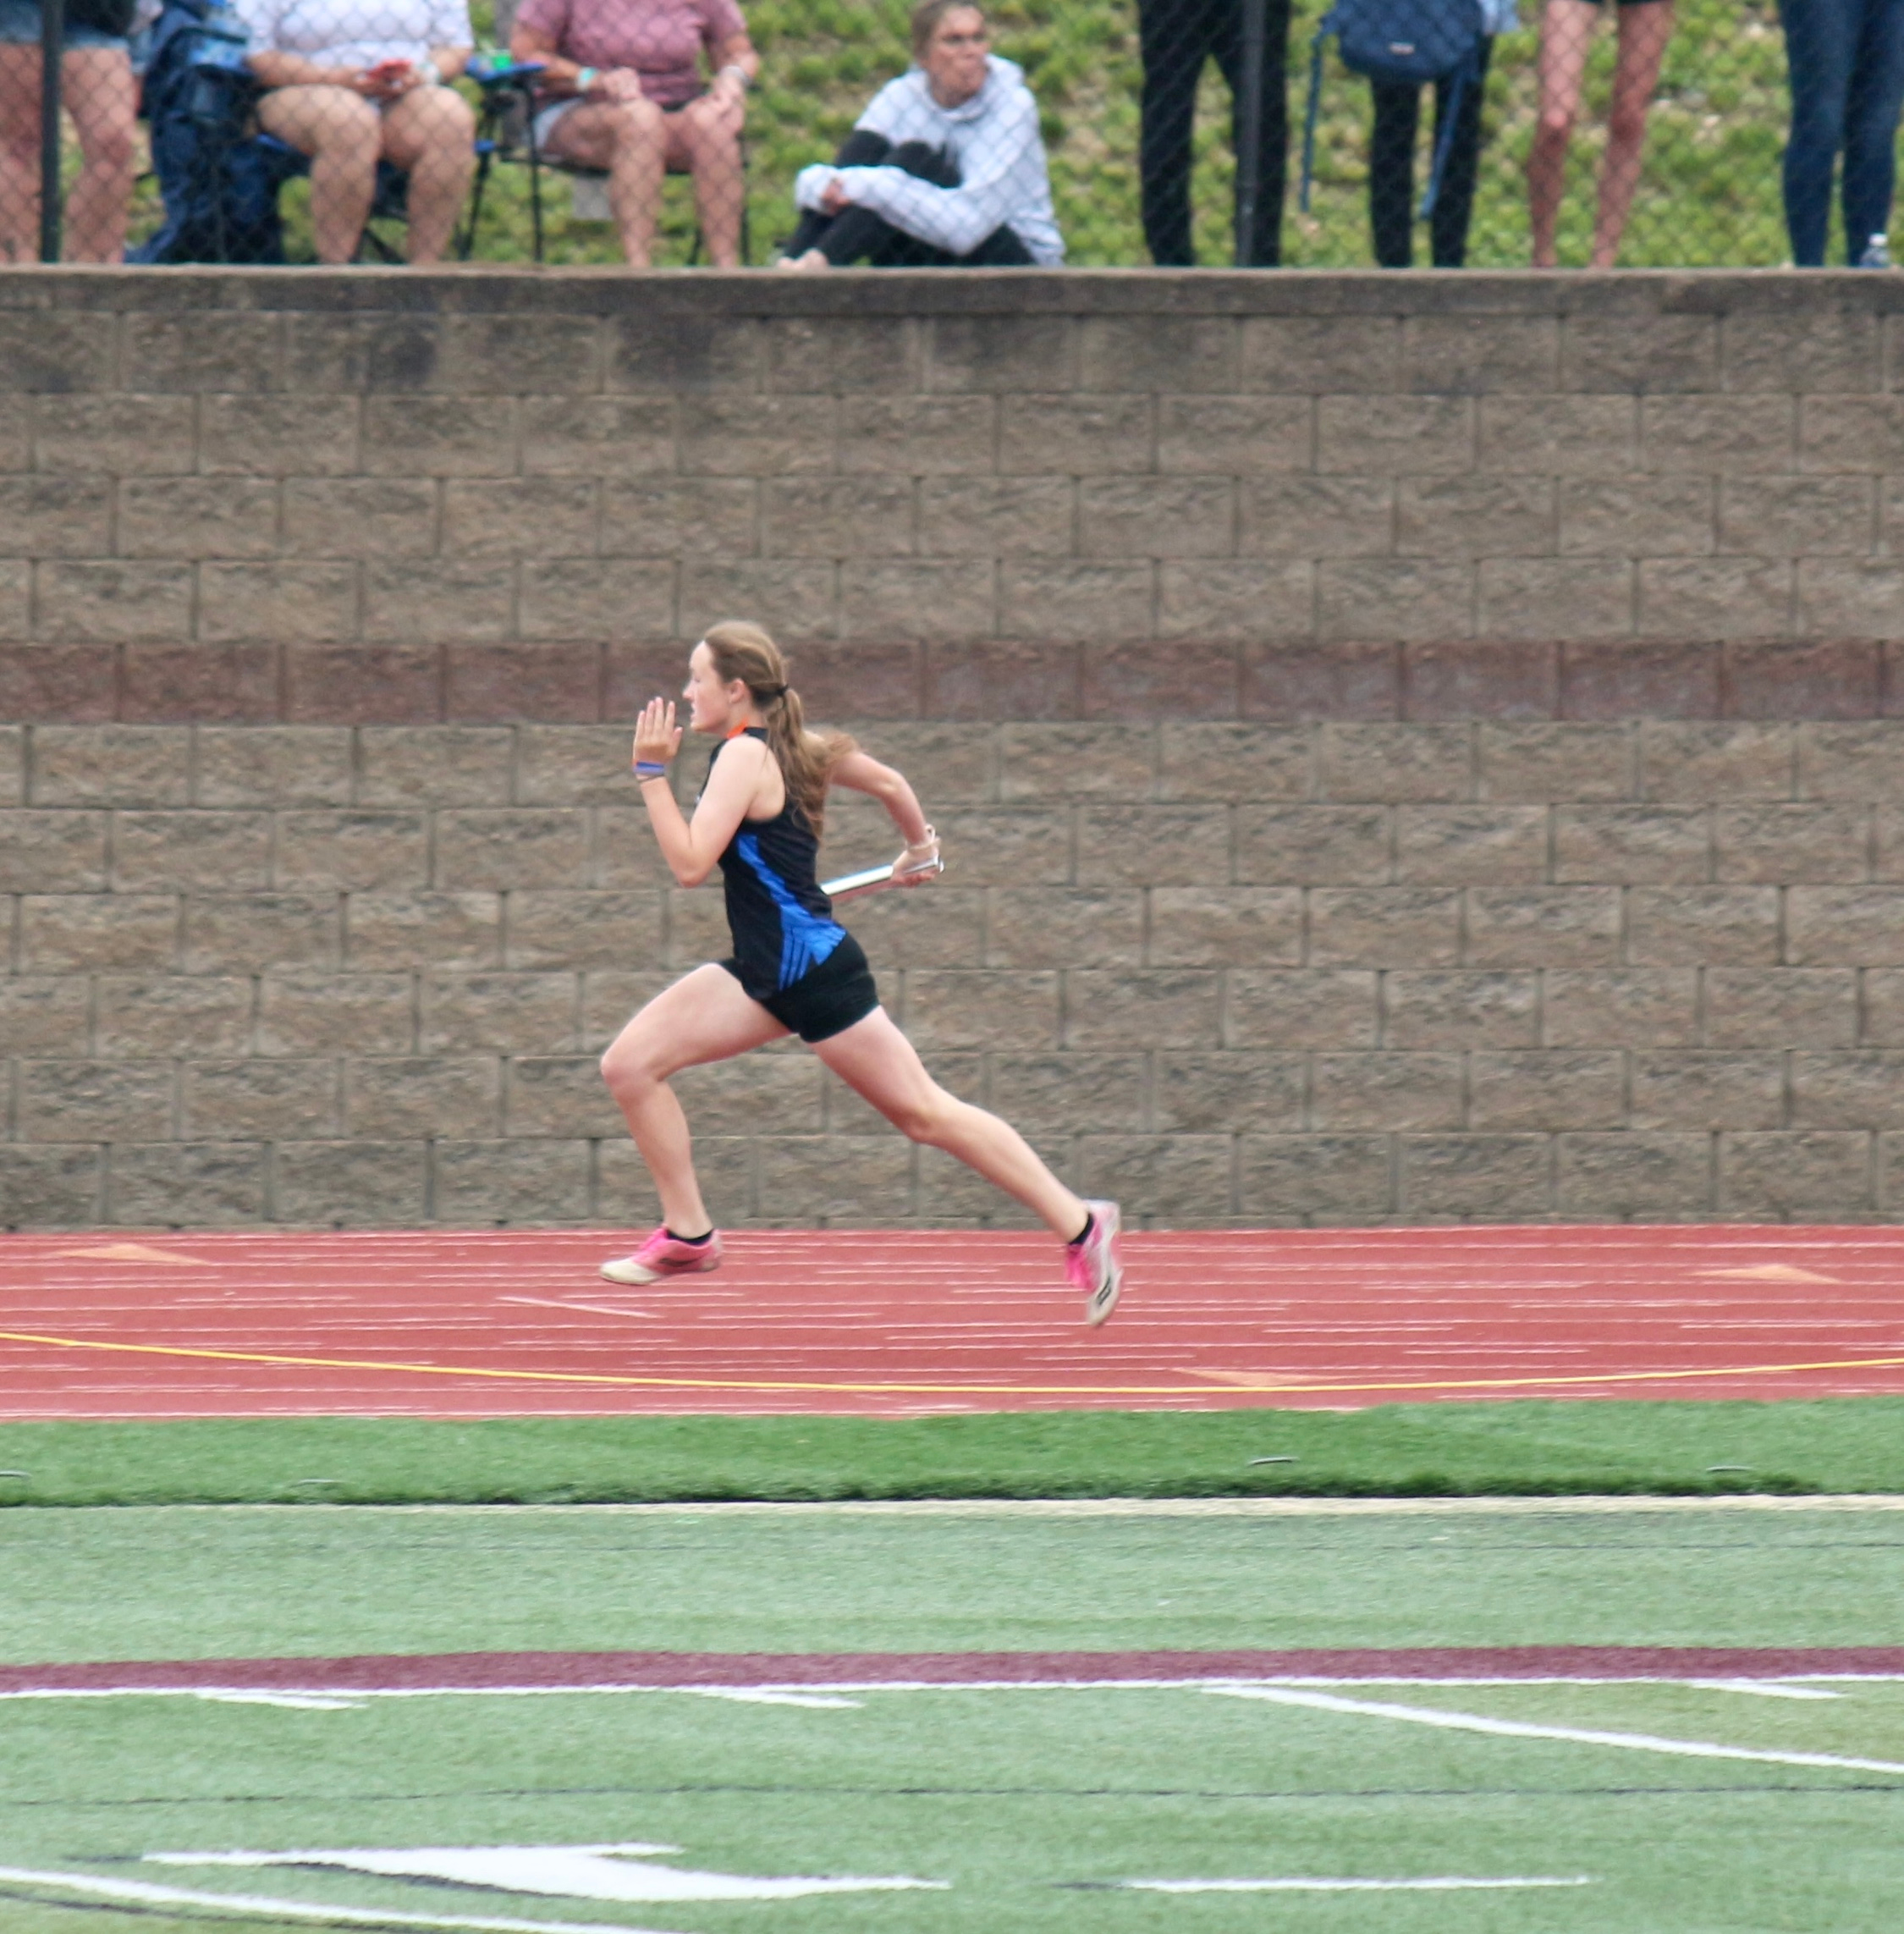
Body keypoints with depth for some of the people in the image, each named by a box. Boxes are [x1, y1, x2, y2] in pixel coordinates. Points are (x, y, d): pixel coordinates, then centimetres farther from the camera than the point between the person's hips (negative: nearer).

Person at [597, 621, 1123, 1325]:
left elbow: (690, 864, -26)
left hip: (813, 969, -9)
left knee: (923, 1112, -1)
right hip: (765, 974, 9)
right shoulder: (789, 744, 8)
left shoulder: (745, 757, -18)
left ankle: (1081, 1224, 7)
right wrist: (920, 851, 35)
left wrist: (652, 775, -21)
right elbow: (888, 782, 19)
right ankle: (688, 1235, 5)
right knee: (630, 1063, -1)